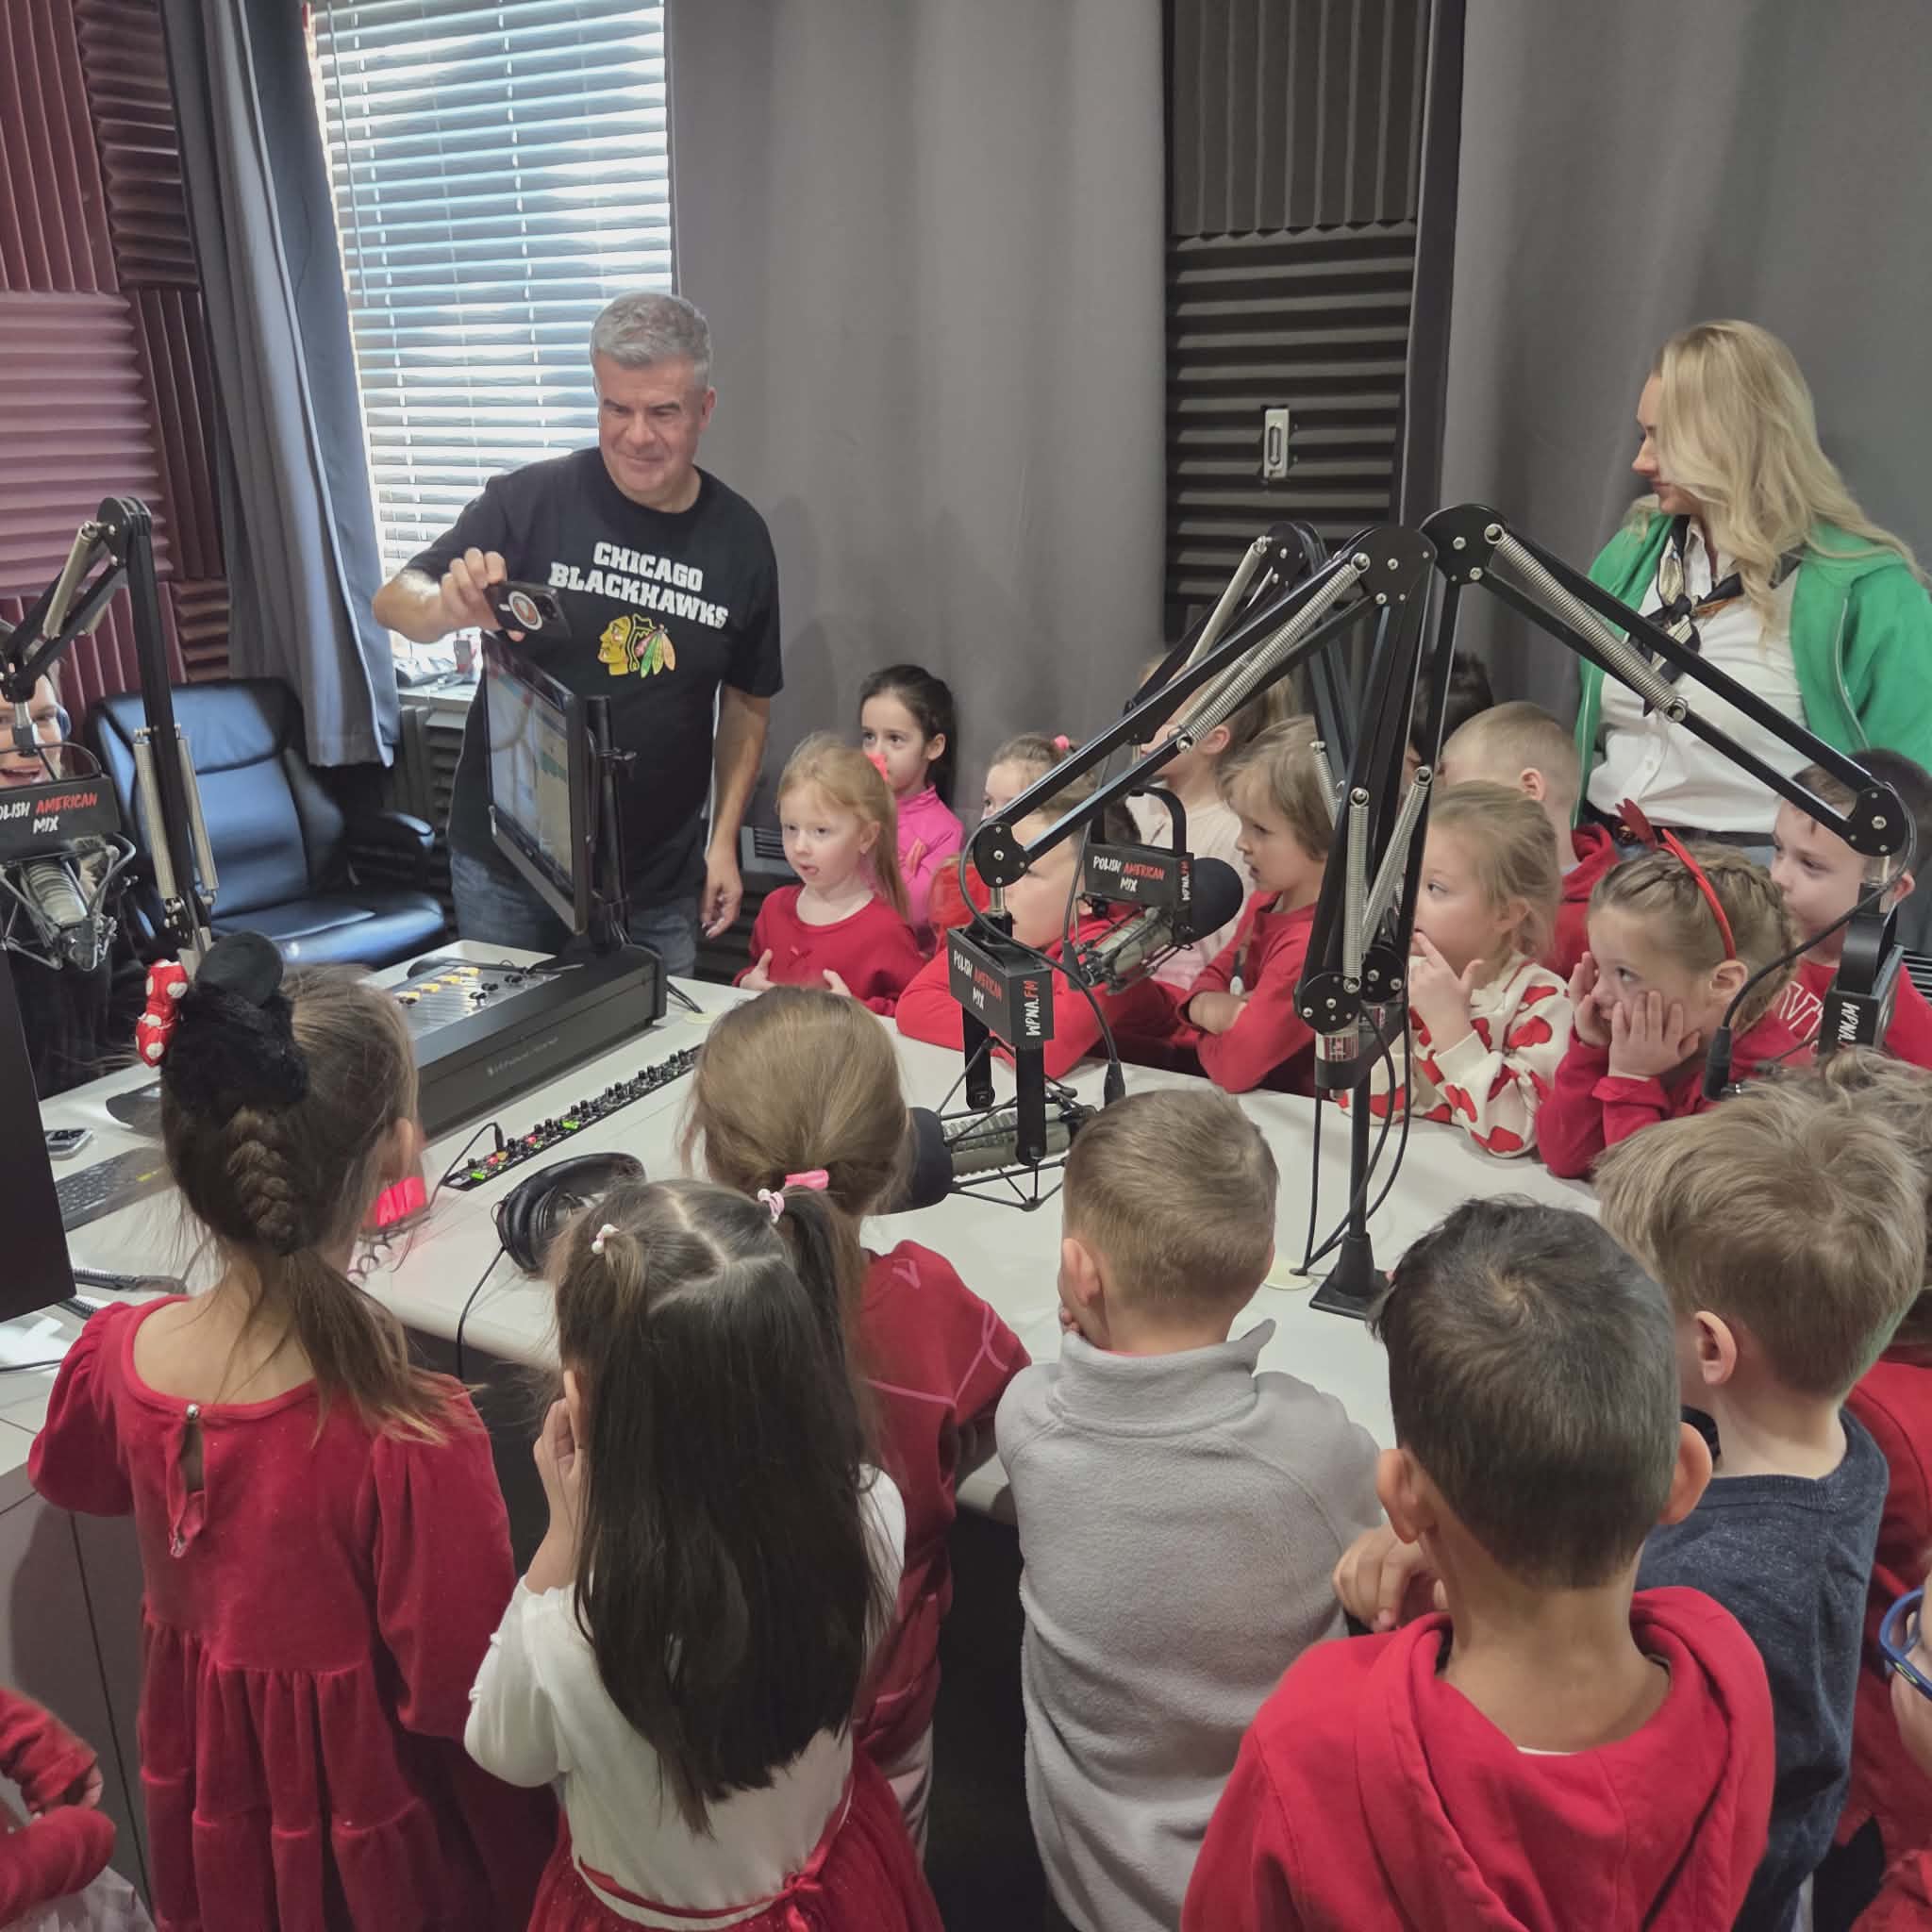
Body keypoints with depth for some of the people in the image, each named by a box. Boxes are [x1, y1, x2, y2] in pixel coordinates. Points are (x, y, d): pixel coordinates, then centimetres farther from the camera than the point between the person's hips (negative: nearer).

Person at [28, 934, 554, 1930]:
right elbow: (457, 1696, -25)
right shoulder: (409, 1437, -38)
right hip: (368, 1802, -4)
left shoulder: (115, 1355, -21)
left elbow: (69, 1478, 5)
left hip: (200, 1767, 4)